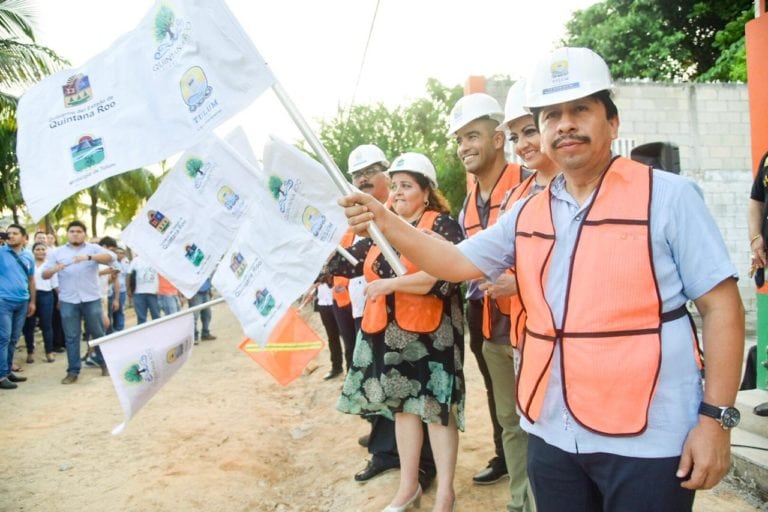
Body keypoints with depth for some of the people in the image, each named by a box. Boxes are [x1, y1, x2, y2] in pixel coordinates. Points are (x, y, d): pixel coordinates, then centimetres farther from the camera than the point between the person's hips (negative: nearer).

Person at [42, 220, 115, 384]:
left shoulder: (93, 248, 5)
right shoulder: (56, 252, 11)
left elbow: (110, 257, -14)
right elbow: (44, 275, 6)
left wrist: (88, 257, -29)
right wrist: (54, 269, -18)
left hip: (91, 299, -1)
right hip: (68, 301, 1)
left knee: (98, 333, 7)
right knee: (71, 337, 4)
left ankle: (104, 363, 23)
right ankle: (73, 371, 10)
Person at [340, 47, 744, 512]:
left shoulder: (668, 196, -7)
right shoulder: (527, 214, 7)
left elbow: (721, 306, -7)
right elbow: (458, 263, 6)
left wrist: (715, 419, -11)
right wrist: (385, 222, -7)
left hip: (646, 441, -4)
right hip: (552, 435, 5)